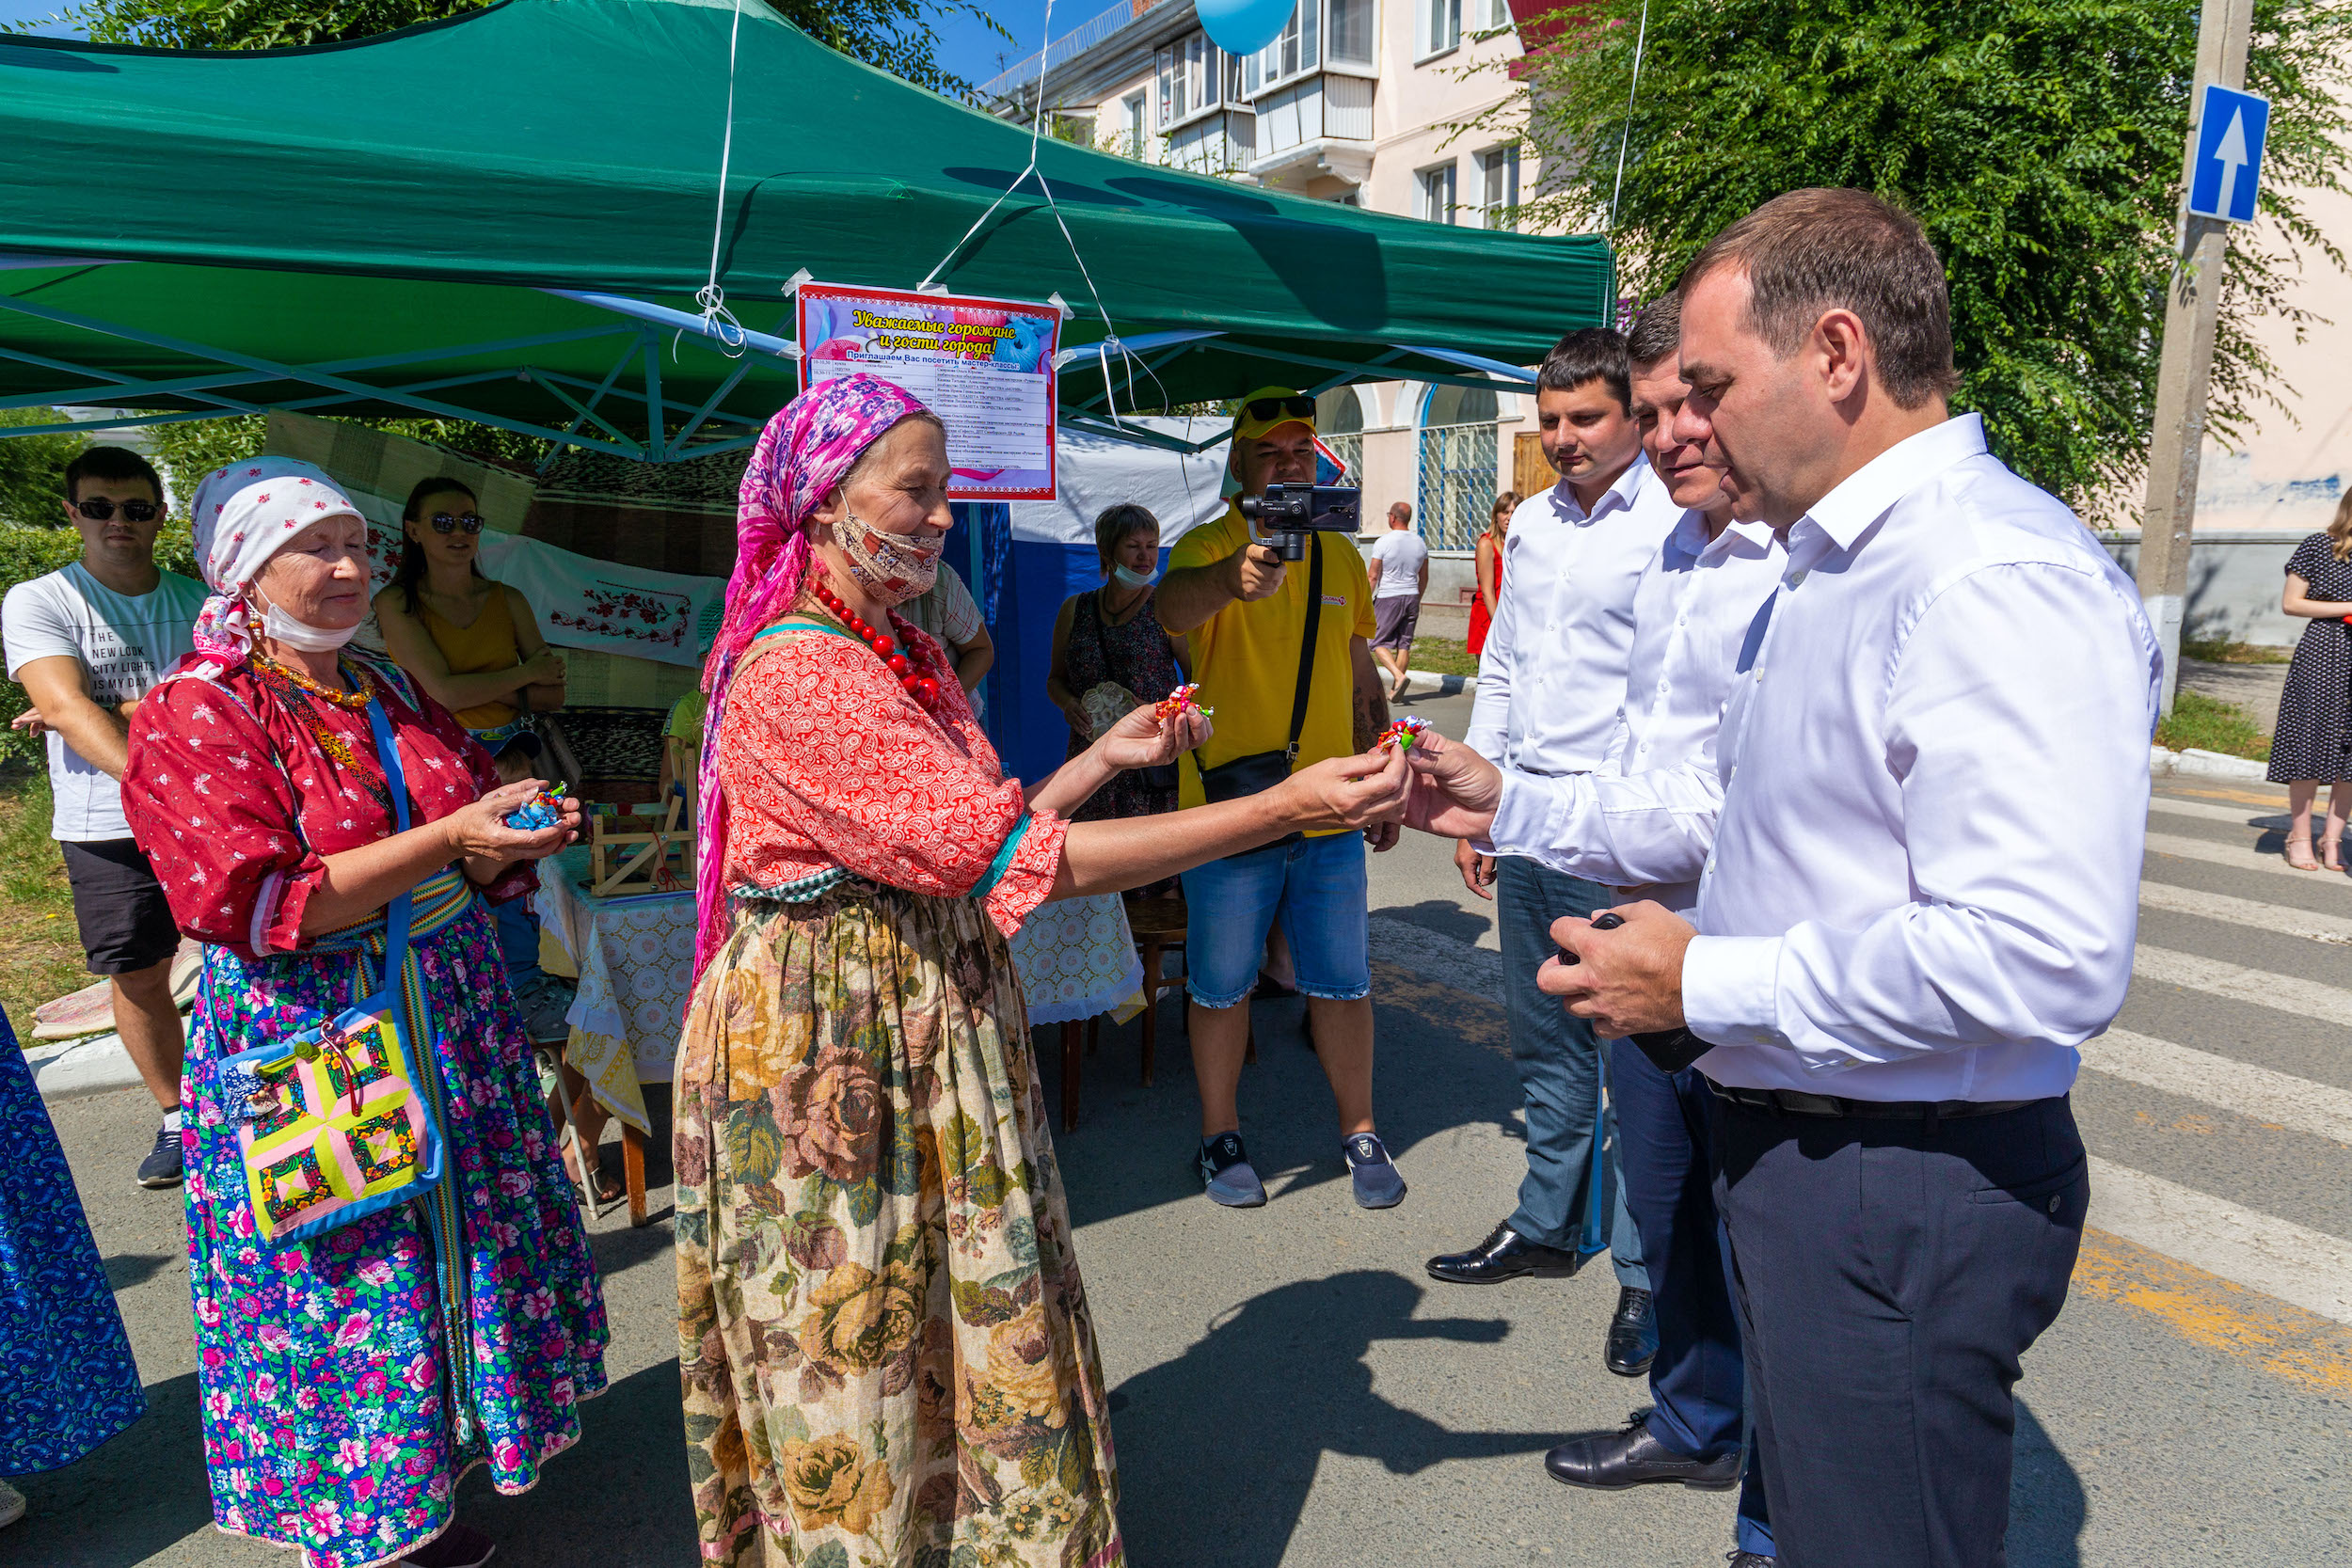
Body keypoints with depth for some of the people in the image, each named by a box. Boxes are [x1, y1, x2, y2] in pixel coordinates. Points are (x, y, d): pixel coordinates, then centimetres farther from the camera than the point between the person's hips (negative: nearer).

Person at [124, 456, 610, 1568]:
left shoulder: (389, 691, 9)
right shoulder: (194, 717, -11)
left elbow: (474, 853, 13)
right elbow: (259, 907, -21)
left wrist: (511, 843, -11)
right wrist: (447, 839, -27)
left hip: (449, 1008, 6)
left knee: (466, 1234, 15)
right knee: (356, 1278, 7)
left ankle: (449, 1437, 38)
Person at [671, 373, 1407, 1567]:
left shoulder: (913, 656, 8)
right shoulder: (793, 677, -22)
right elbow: (1015, 858, -29)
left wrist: (1111, 753, 2)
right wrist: (1285, 808, -30)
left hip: (942, 1019, 8)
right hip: (829, 1051, -8)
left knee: (977, 1323, 18)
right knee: (854, 1349, 10)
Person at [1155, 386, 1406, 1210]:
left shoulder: (1342, 558, 10)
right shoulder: (1208, 546, -6)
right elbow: (1174, 607, -31)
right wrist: (1235, 578, -52)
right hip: (1230, 805, -4)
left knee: (1342, 980, 12)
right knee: (1222, 983, 9)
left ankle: (1359, 1133, 29)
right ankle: (1221, 1137, 27)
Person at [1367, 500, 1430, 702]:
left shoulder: (1384, 542, -11)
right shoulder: (1420, 543, 7)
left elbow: (1373, 576, -11)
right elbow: (1424, 578, 14)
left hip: (1388, 598, -5)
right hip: (1411, 597, 5)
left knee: (1379, 643, 2)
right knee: (1404, 644, 7)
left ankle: (1398, 676, -18)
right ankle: (1395, 690, 9)